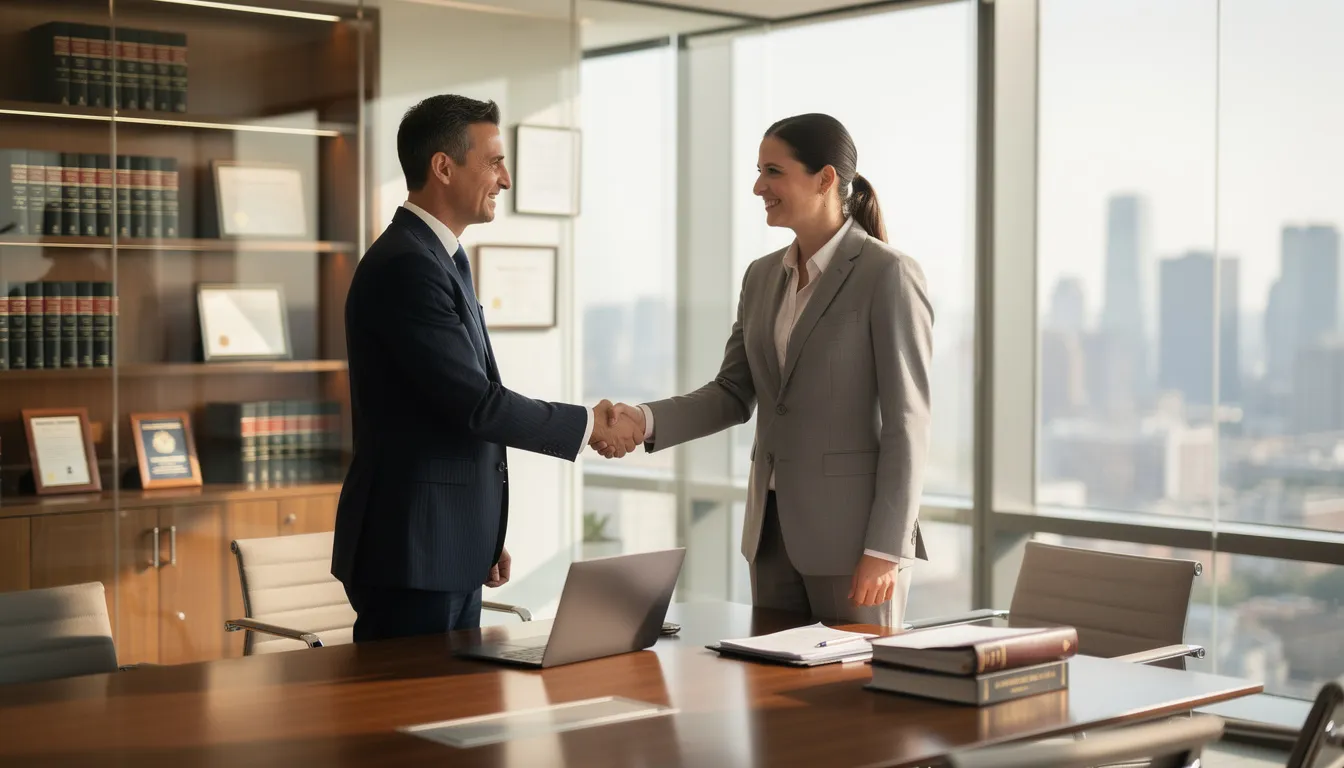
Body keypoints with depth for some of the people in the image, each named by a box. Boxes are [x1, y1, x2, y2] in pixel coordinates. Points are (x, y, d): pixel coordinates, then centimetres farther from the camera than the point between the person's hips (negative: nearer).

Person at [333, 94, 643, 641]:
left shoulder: (439, 259, 16)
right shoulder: (405, 267, -17)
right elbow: (475, 403, -21)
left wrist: (484, 538, 21)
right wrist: (589, 426, -9)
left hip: (450, 552, 10)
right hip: (411, 555, -10)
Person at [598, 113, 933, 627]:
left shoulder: (888, 274, -11)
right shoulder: (763, 276, 11)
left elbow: (907, 420, -13)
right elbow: (733, 395, 11)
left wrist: (885, 550, -17)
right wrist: (646, 421, -7)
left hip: (852, 529, -7)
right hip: (773, 527, 7)